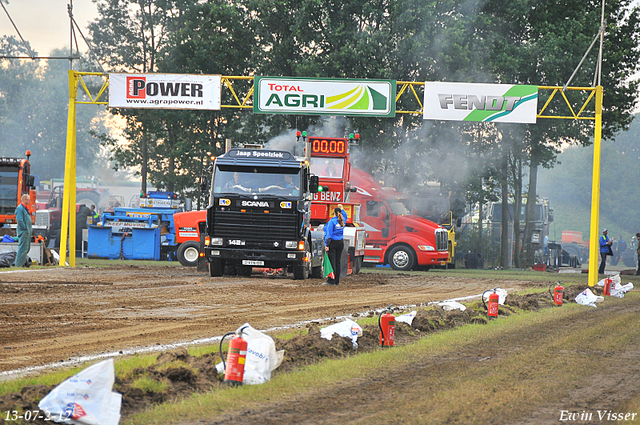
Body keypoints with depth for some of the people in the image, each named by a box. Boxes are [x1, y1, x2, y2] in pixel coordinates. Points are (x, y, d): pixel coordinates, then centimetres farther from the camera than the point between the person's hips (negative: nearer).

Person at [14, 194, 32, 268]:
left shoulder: (25, 208, 18)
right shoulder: (20, 208, -14)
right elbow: (19, 220, -21)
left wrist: (30, 229, 17)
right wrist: (25, 228, -18)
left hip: (27, 231, 10)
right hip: (23, 231, -10)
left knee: (27, 248, 13)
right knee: (23, 248, -9)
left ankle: (24, 262, 18)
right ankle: (19, 264, -6)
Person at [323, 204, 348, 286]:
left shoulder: (332, 221, -12)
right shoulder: (342, 221, 6)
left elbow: (329, 234, -15)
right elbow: (345, 215, 33)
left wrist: (326, 245, -14)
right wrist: (341, 209, 40)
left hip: (333, 243, -6)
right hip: (340, 243, 6)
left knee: (332, 262, -7)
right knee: (338, 262, 9)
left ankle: (331, 280, -12)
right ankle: (337, 281, 11)